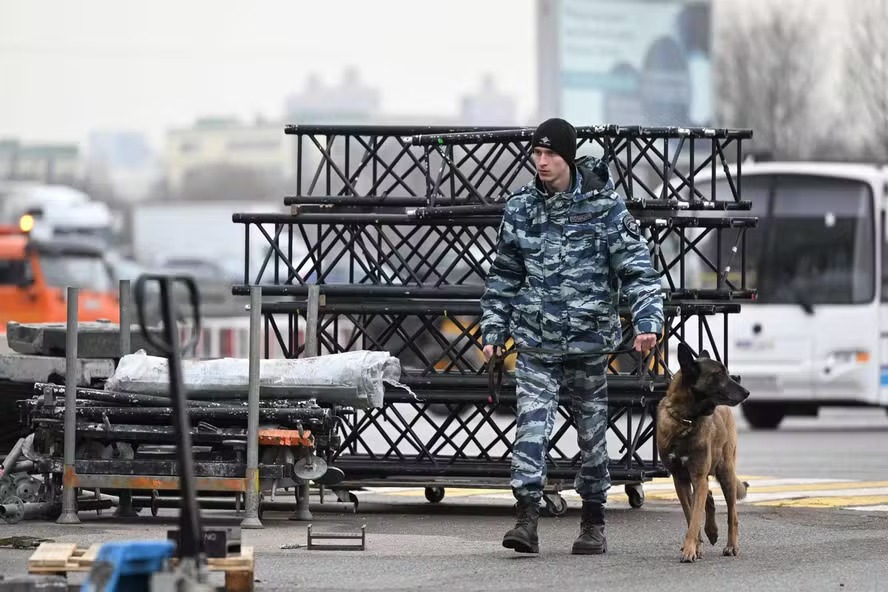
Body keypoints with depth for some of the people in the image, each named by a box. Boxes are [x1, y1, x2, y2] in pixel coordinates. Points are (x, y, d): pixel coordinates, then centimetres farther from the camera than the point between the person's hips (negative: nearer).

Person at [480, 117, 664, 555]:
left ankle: (594, 523, 21)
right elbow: (504, 275, 13)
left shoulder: (604, 207, -5)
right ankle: (527, 517, -18)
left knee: (592, 430, 9)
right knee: (532, 424, -13)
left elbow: (638, 270, -7)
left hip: (588, 341, -1)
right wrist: (492, 331, 9)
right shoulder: (520, 208, 4)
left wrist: (647, 322, -19)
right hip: (535, 344, 1)